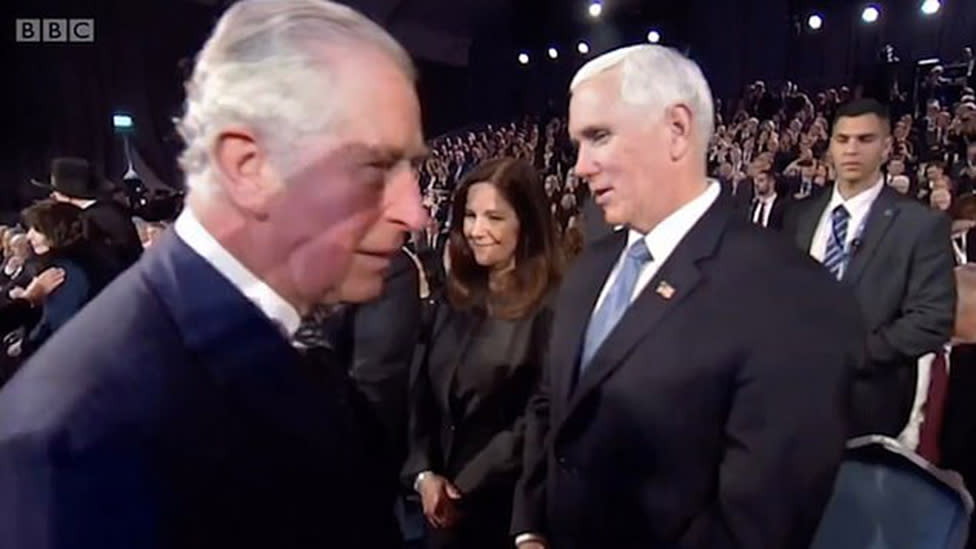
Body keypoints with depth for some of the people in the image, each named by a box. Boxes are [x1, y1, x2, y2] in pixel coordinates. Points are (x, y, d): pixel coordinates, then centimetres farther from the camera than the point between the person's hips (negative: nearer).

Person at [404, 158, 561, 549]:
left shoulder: (550, 311, -16)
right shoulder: (454, 300, 5)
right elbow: (422, 394, 7)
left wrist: (465, 488, -14)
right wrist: (423, 472, -5)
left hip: (507, 505, -6)